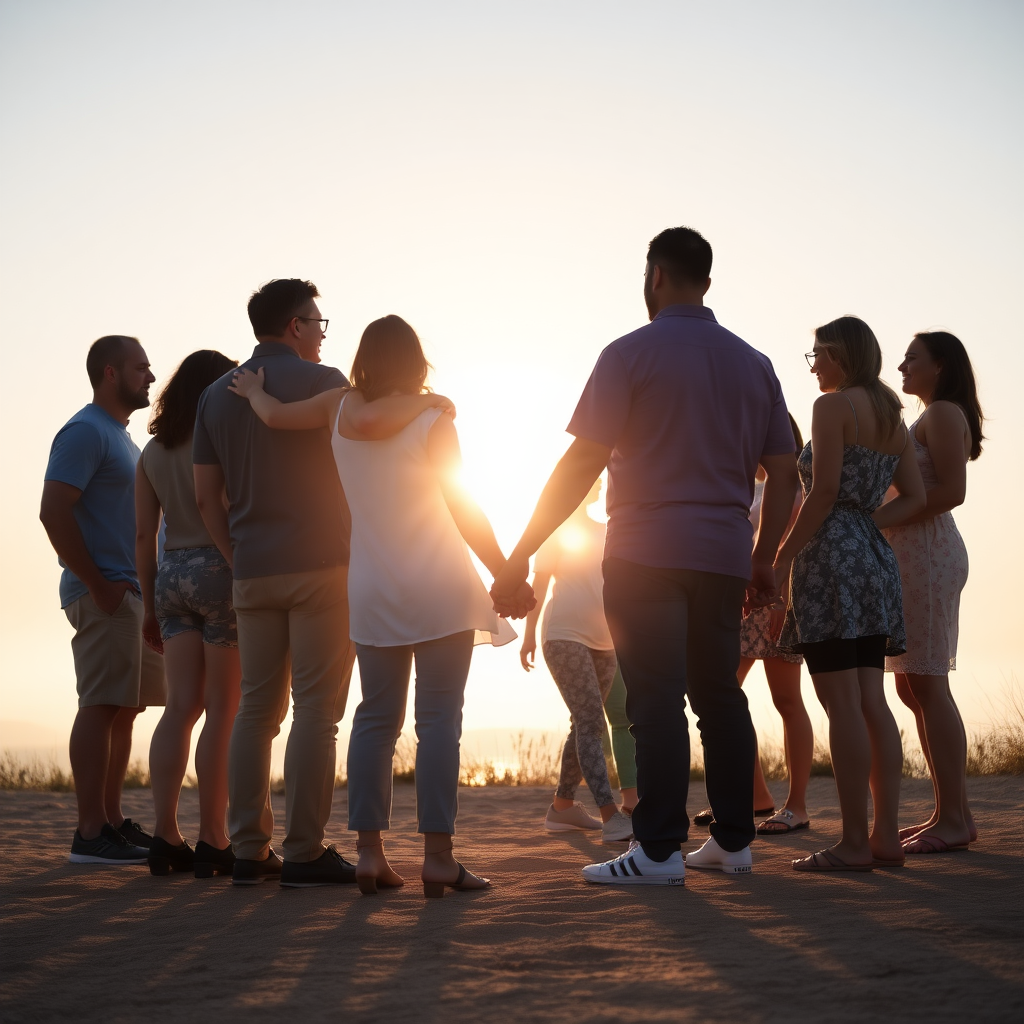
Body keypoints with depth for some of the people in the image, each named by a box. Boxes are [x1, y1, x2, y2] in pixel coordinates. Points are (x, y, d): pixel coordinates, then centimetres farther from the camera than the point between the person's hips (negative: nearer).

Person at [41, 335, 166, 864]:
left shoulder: (121, 437, 21)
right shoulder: (86, 432, -9)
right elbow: (53, 512, -19)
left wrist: (144, 588, 15)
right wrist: (97, 584, -18)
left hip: (131, 594, 10)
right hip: (105, 595, -10)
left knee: (125, 708, 11)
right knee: (102, 707, -11)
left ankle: (112, 820, 17)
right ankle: (91, 833, -10)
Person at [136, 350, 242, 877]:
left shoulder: (153, 452, 11)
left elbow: (143, 533, 11)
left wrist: (150, 604, 15)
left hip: (171, 577, 6)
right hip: (222, 570, -6)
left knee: (181, 706, 6)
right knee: (223, 709, -2)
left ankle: (166, 837, 2)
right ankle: (212, 842, -2)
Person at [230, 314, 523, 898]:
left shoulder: (342, 409, 3)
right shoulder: (433, 420, -7)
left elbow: (275, 414, 9)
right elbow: (462, 509, -9)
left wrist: (253, 388, 32)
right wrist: (508, 576, -4)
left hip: (373, 596, 4)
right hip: (439, 591, -4)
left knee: (377, 717, 9)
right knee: (439, 717, -4)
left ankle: (370, 852, 4)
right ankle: (438, 856, -8)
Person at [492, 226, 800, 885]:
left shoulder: (631, 354, -4)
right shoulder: (753, 363, 12)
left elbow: (582, 465, -9)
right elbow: (784, 475, 11)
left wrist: (521, 555, -6)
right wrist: (765, 559, 19)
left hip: (646, 553, -5)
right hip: (724, 555, 5)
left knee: (657, 699, -6)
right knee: (719, 693, 12)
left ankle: (659, 850, -7)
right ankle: (734, 841, 16)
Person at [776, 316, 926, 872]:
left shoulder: (832, 406, -7)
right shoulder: (890, 415, 17)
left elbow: (823, 492, -15)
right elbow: (914, 497, 17)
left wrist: (781, 559, -10)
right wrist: (867, 518, 13)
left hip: (832, 554, -8)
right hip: (874, 554, 9)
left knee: (842, 704, -9)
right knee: (871, 702, 7)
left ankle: (854, 842, -9)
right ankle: (885, 835, 6)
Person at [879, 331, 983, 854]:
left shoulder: (944, 414, -6)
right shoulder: (930, 419, 24)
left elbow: (951, 490, -18)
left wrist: (885, 515, -16)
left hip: (928, 551, -10)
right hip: (914, 554, 10)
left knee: (926, 683, -12)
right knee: (913, 685, 8)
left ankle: (955, 819, -11)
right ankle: (948, 812, 10)